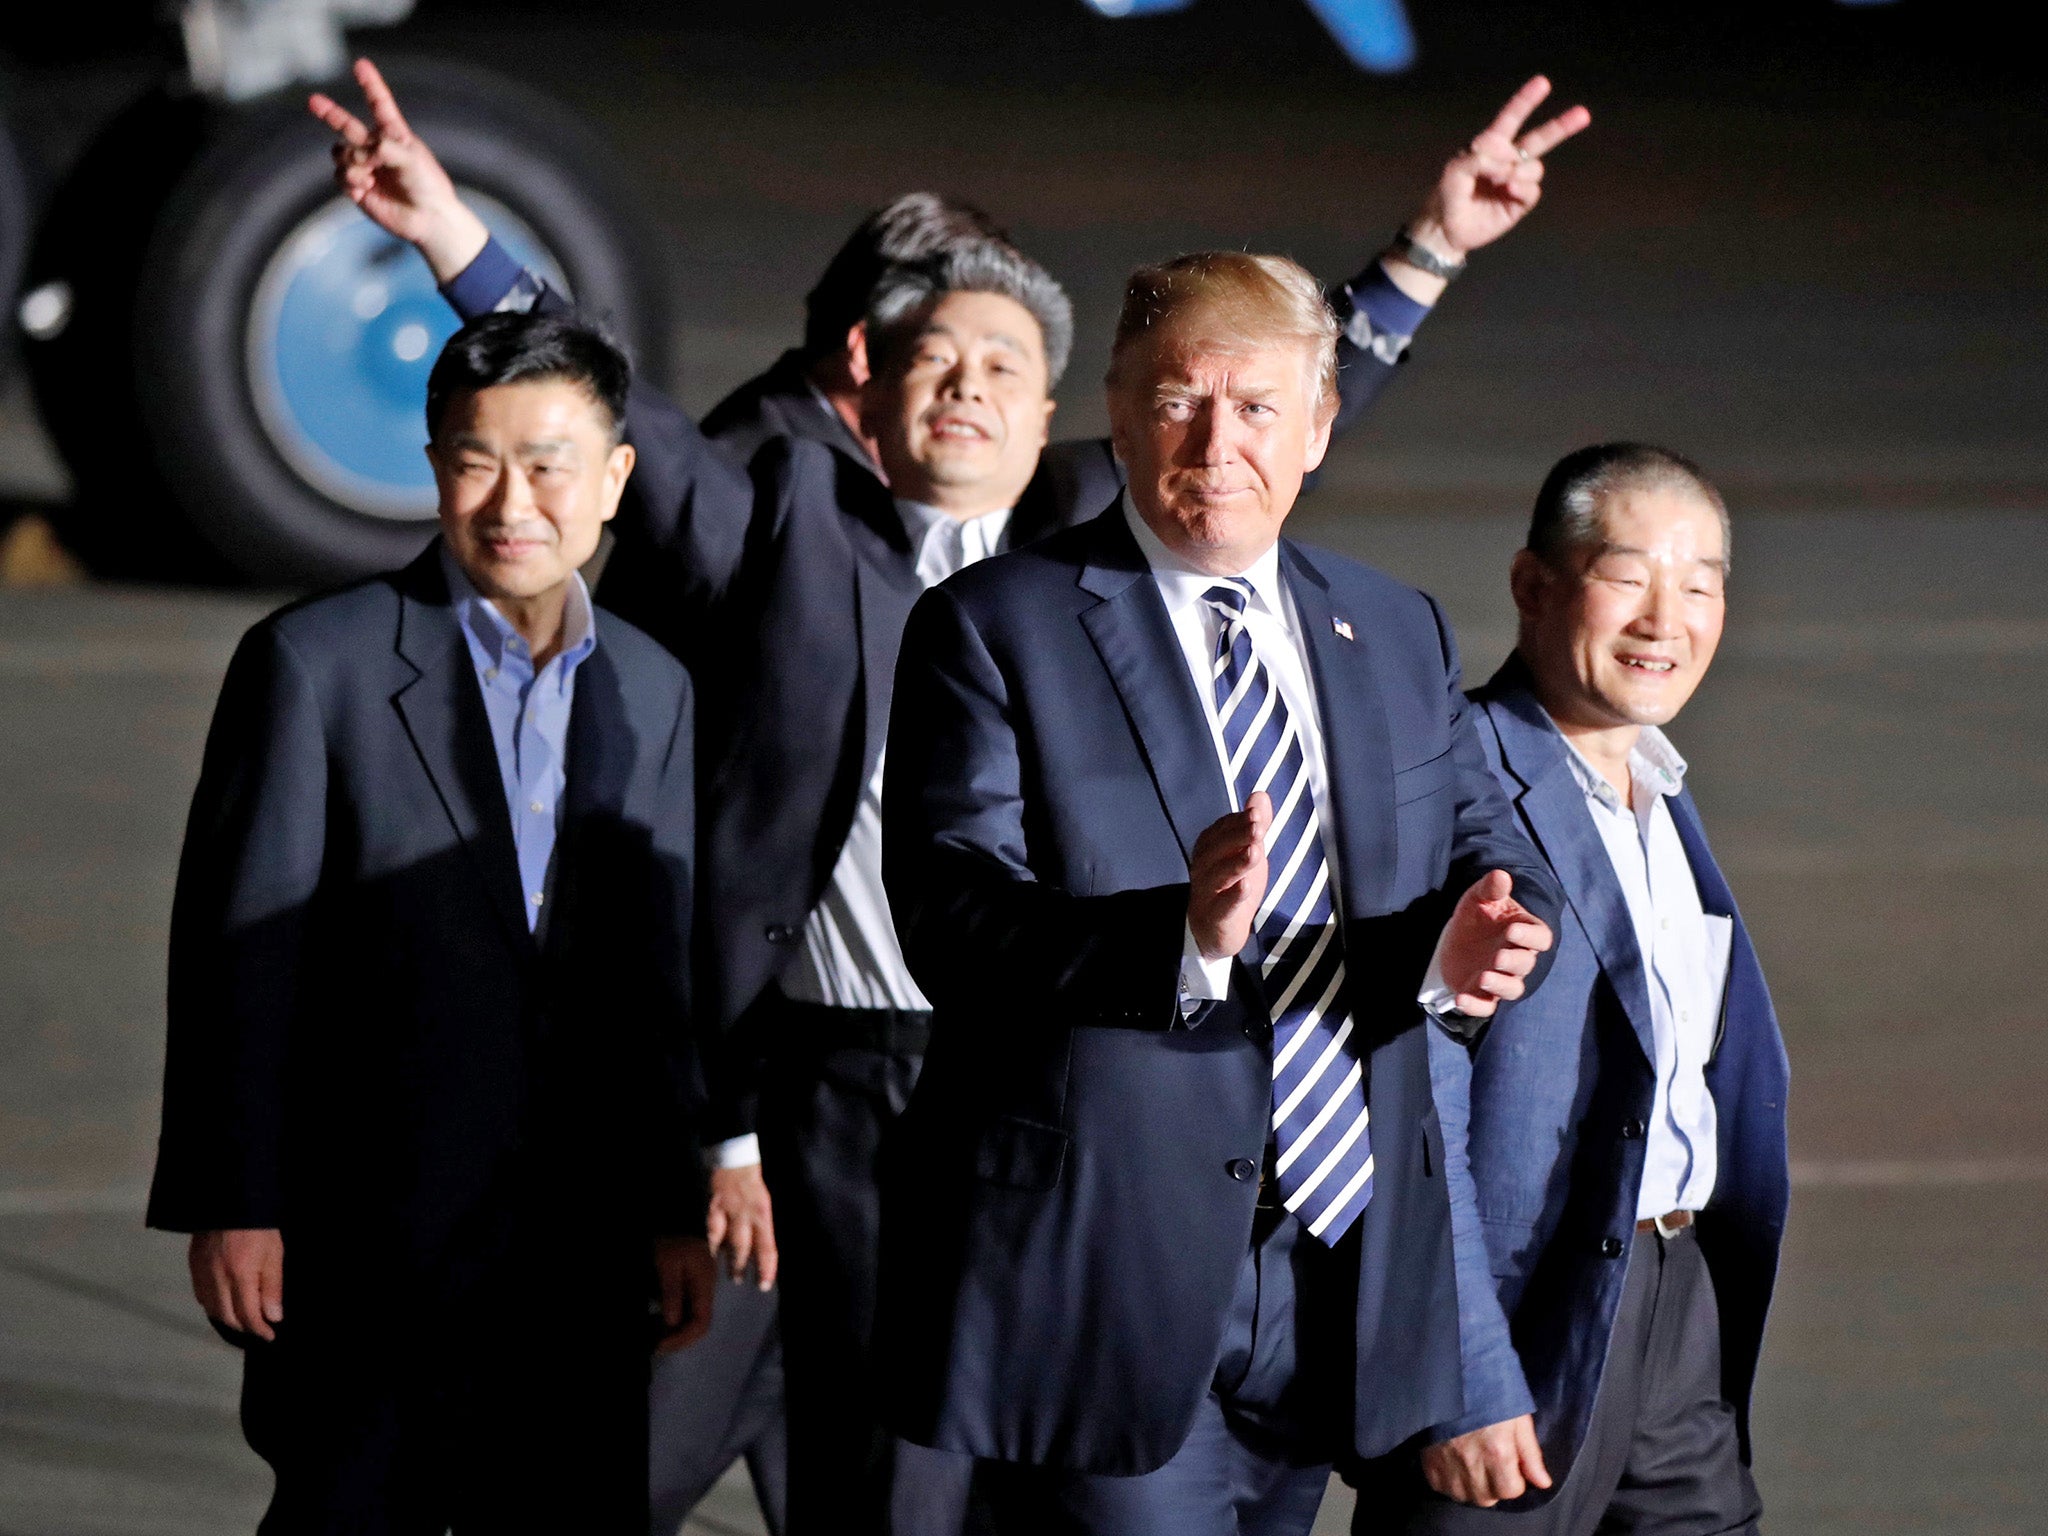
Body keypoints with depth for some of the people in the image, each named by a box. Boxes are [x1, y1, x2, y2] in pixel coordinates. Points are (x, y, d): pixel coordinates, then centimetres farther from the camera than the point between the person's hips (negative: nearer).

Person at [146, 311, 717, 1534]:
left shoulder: (652, 693, 11)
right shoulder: (315, 664, -5)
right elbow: (236, 957, -6)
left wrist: (676, 1208, 11)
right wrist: (230, 1205, -11)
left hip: (577, 1245, 5)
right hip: (369, 1239, -4)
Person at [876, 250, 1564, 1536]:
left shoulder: (1399, 635, 15)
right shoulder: (997, 630, -4)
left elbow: (1492, 853, 13)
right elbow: (956, 926, -14)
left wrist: (1481, 935, -13)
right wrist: (1182, 937, -32)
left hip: (1345, 1277, 6)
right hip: (1107, 1272, -6)